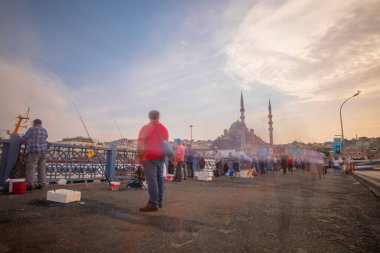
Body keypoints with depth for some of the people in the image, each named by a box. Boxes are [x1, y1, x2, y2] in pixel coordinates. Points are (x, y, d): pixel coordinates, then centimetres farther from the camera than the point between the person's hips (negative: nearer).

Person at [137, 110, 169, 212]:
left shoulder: (146, 128, -7)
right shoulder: (164, 129, 12)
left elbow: (140, 144, -13)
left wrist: (140, 157, -4)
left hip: (150, 157, -6)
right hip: (161, 157, 6)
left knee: (151, 180, -6)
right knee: (159, 179, 12)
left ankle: (153, 204, -5)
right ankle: (159, 202, 19)